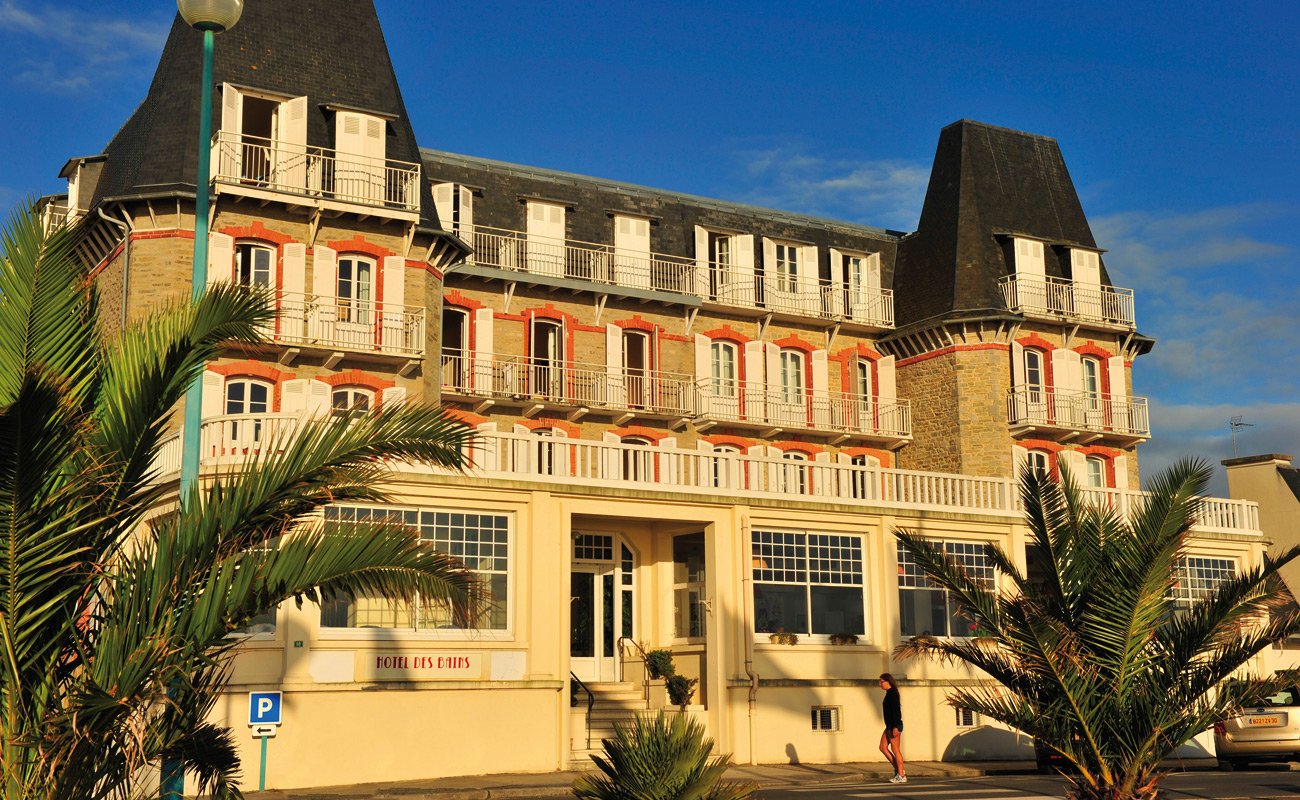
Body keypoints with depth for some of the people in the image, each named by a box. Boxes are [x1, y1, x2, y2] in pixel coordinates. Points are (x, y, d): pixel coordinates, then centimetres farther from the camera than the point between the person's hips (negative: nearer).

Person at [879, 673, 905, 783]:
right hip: (890, 726, 10)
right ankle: (898, 769, 12)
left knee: (895, 749, -6)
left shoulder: (892, 693, -14)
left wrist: (895, 727, -23)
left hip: (894, 726, -10)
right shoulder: (889, 693, 16)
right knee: (883, 747, 9)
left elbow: (896, 711, -20)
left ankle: (901, 776, -2)